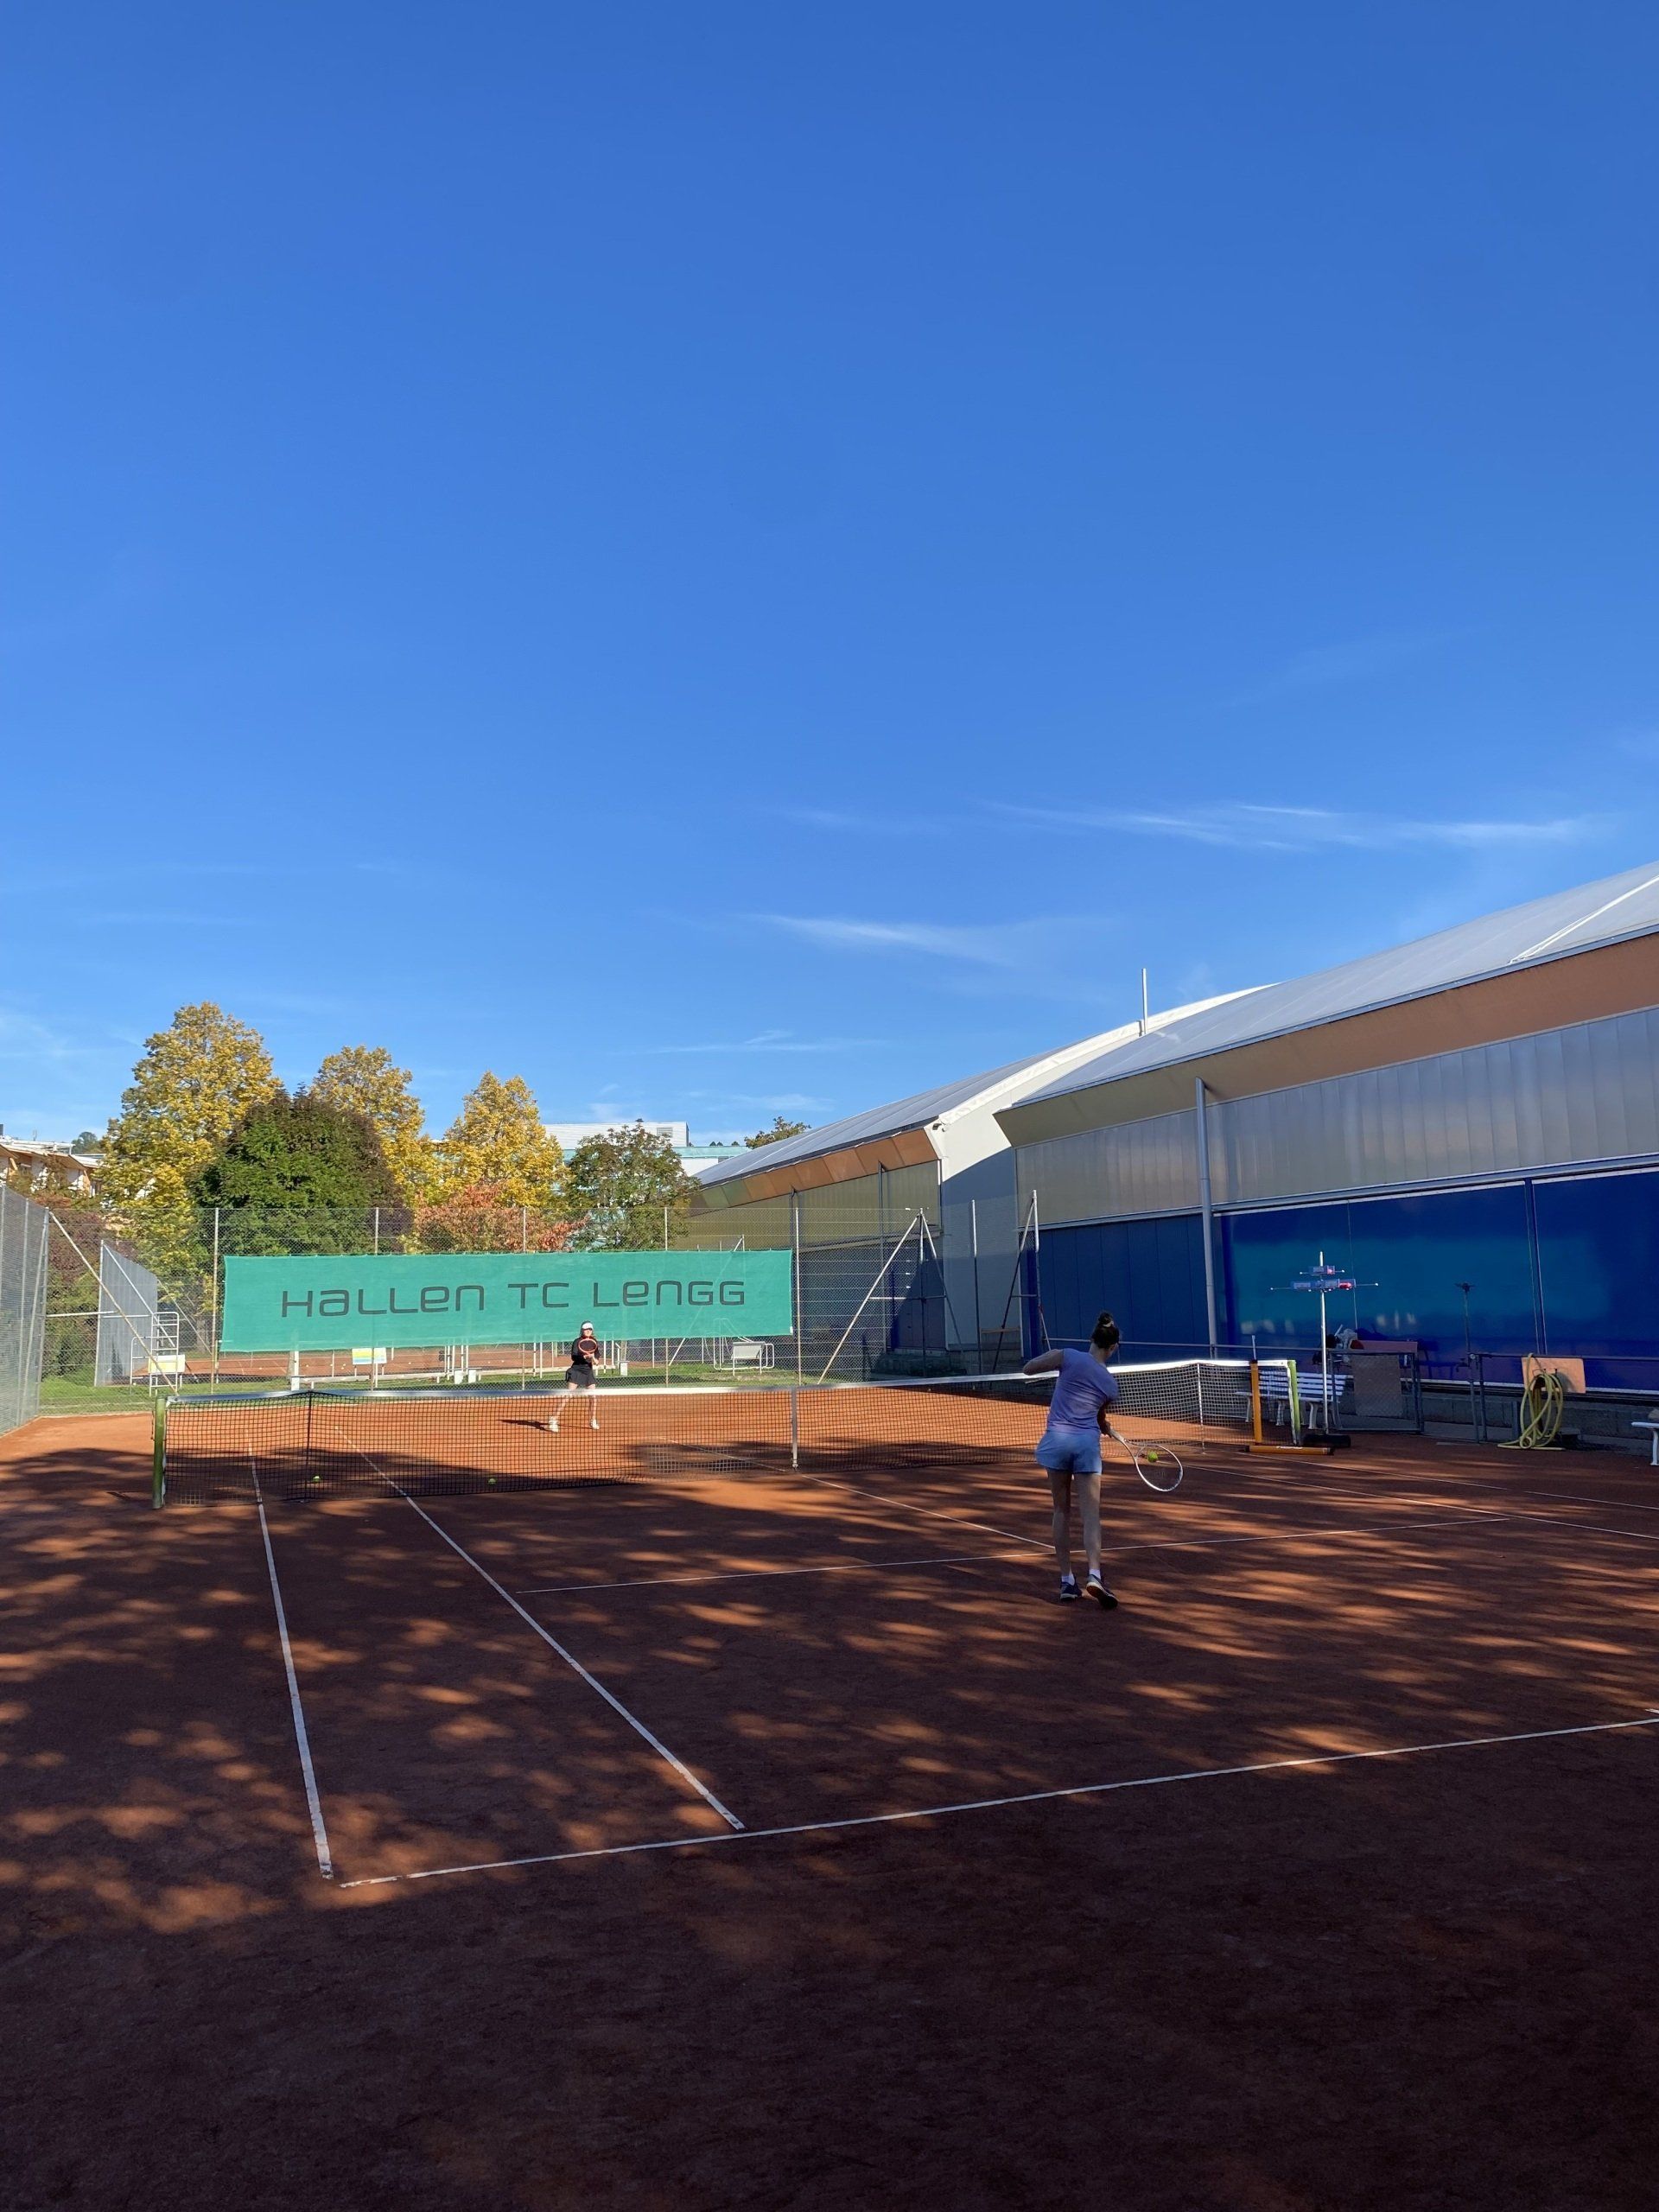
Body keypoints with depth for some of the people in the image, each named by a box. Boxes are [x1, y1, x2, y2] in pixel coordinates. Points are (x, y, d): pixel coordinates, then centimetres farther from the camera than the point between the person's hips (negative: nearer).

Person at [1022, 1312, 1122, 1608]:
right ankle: (1094, 1576, -17)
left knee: (1062, 1511, 11)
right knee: (1091, 1514, 2)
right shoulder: (1110, 1383, 9)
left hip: (1057, 1438, 0)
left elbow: (1028, 1368, 4)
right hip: (1087, 1442, 0)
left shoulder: (1070, 1357, -1)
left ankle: (1067, 1580, 12)